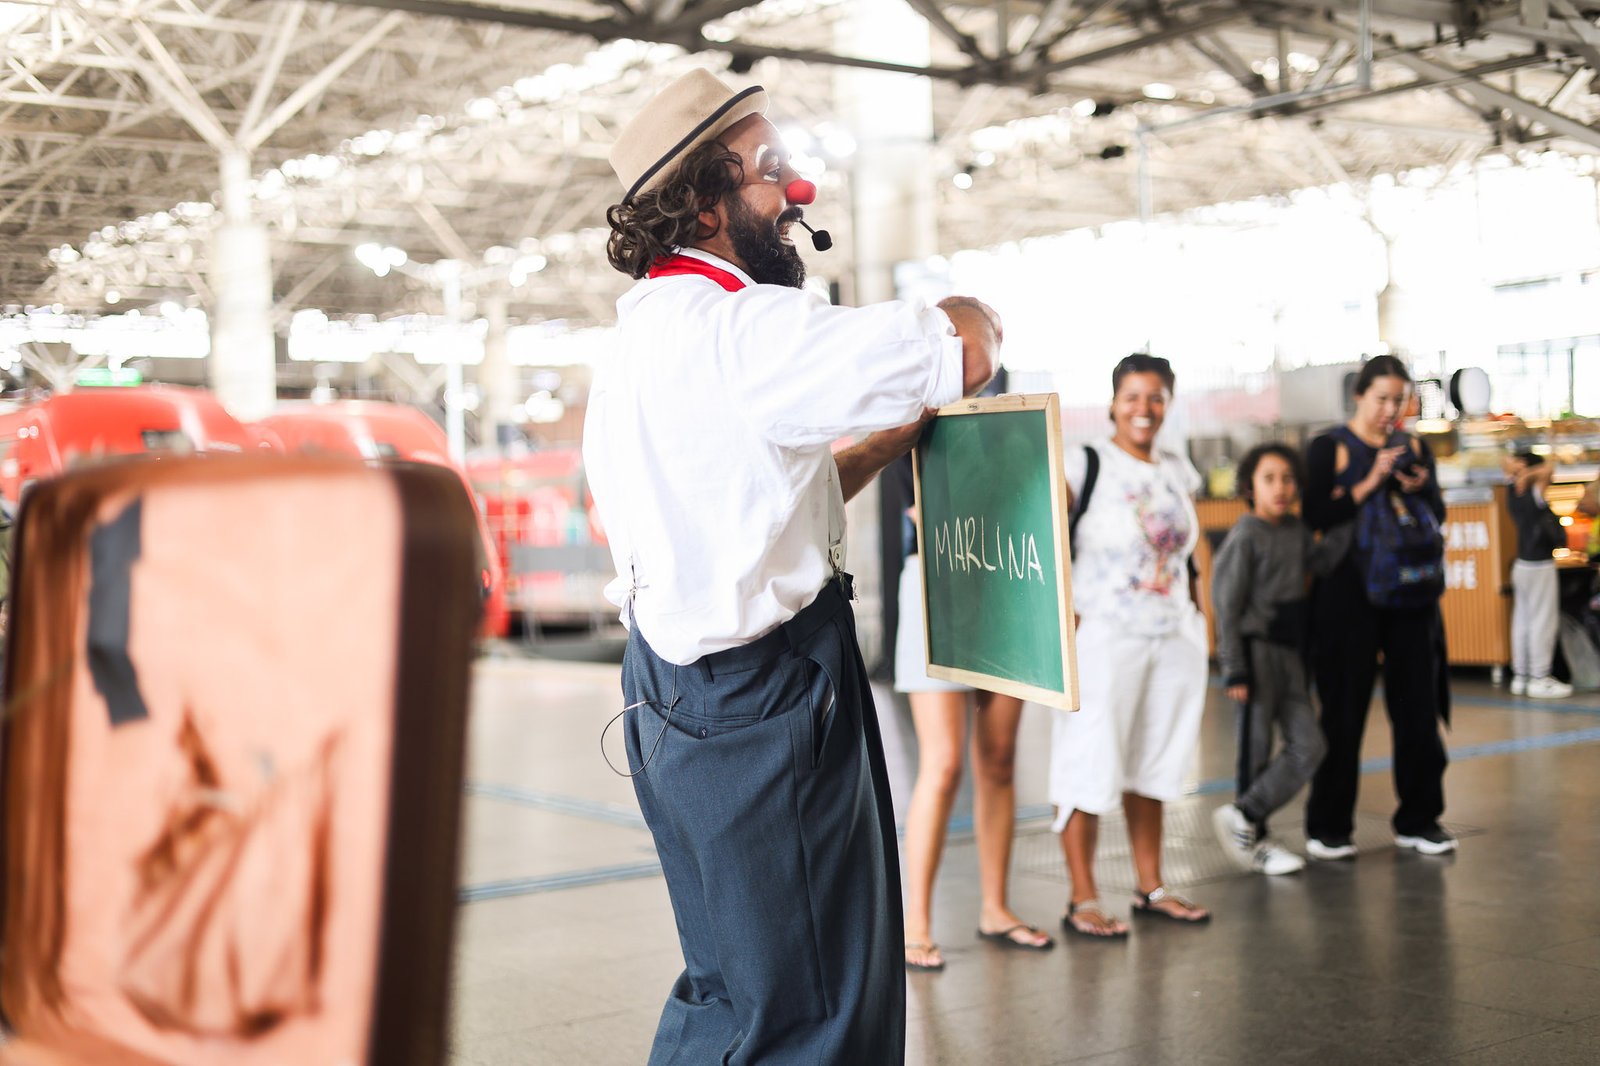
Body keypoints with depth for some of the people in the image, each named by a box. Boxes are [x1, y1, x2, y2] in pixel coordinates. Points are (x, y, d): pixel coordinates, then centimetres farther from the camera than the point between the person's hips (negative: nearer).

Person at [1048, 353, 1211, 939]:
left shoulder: (1178, 471, 12)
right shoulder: (1084, 465, -7)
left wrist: (1196, 618, 16)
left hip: (1175, 637, 6)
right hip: (1105, 639, -6)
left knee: (1154, 759, 13)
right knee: (1091, 762, -3)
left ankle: (1151, 888, 24)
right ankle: (1082, 900, 5)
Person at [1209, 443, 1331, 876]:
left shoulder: (1296, 531, 12)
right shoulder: (1245, 536, -10)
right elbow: (1227, 607, -11)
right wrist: (1235, 670, -14)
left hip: (1289, 650, 7)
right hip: (1256, 649, -7)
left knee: (1308, 745, 3)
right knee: (1257, 746, 1)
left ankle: (1244, 816, 14)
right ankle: (1256, 841, 13)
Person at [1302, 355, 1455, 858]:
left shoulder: (1414, 448, 11)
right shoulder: (1329, 448, -2)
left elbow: (1438, 515, 13)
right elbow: (1316, 516, -12)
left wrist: (1419, 489, -7)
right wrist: (1371, 483, -18)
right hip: (1349, 594, -4)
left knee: (1417, 703, 6)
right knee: (1344, 709, 0)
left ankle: (1418, 819, 17)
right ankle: (1328, 827, 8)